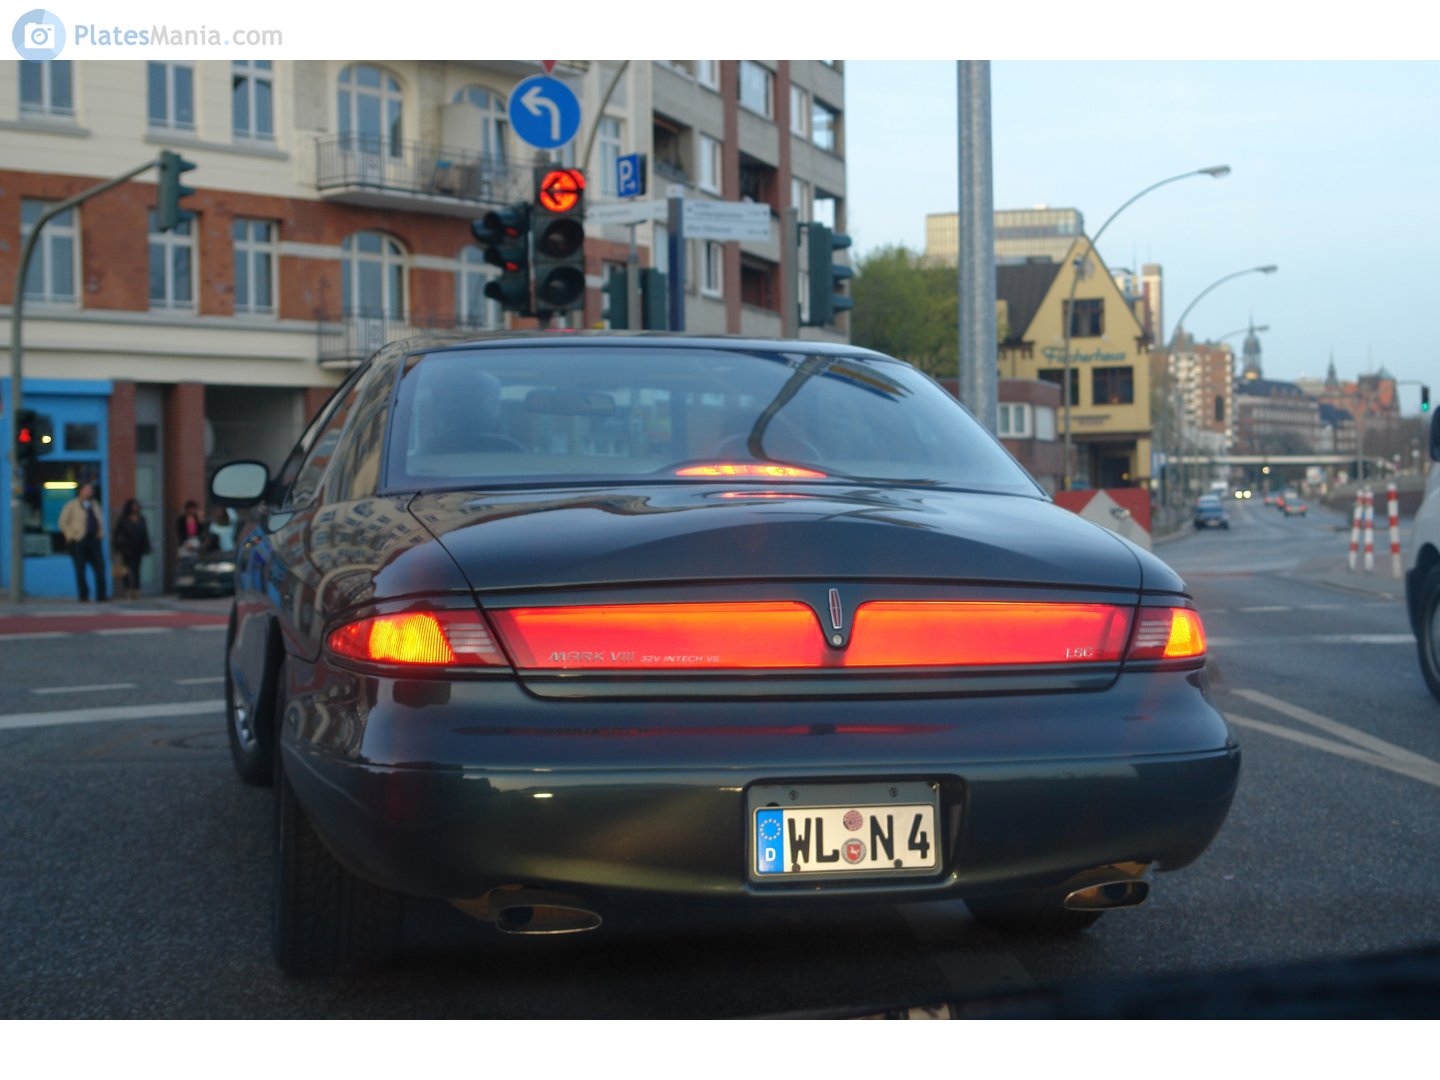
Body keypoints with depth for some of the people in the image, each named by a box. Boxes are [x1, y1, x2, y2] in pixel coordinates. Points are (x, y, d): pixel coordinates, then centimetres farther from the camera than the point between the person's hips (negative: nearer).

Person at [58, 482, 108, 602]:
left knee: (100, 568, -4)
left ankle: (101, 595, -2)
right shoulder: (71, 505, 3)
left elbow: (100, 520, 26)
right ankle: (83, 596, 3)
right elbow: (63, 523, 1)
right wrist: (71, 535, -6)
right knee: (80, 570, -3)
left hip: (94, 539, 4)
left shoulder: (95, 504, 18)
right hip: (79, 541, -4)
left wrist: (101, 533, 10)